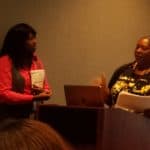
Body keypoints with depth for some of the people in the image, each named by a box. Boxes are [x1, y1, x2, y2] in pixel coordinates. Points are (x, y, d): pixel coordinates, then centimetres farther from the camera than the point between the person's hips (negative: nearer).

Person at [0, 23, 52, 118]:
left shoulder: (36, 60, 8)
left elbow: (47, 88, 14)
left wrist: (43, 92, -10)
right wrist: (34, 98, -23)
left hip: (31, 115, 6)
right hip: (10, 115, -5)